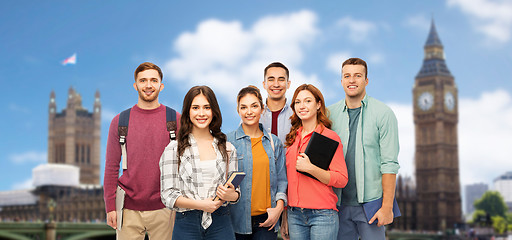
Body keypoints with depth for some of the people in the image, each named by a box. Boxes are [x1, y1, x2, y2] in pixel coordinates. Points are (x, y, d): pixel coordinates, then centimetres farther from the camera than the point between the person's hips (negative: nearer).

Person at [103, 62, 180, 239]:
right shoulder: (120, 122, 5)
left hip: (163, 209, 0)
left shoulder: (176, 120, 3)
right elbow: (111, 167, 6)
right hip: (129, 209, 1)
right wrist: (110, 206, 1)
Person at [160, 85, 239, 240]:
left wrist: (232, 195, -10)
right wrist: (200, 204, -17)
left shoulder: (227, 148, 10)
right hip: (187, 225, -2)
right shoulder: (174, 149, 1)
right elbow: (168, 195, -4)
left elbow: (235, 191, 13)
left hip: (220, 223, 2)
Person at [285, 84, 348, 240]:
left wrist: (310, 168, -20)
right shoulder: (292, 138, 11)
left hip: (322, 214, -4)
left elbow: (342, 180, -9)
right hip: (294, 214, 5)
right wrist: (284, 212, 14)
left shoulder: (330, 136, -4)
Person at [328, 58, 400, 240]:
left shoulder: (383, 114, -2)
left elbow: (389, 163, -6)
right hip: (339, 203, 3)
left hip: (370, 203, -3)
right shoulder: (329, 114, 7)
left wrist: (387, 207, -12)